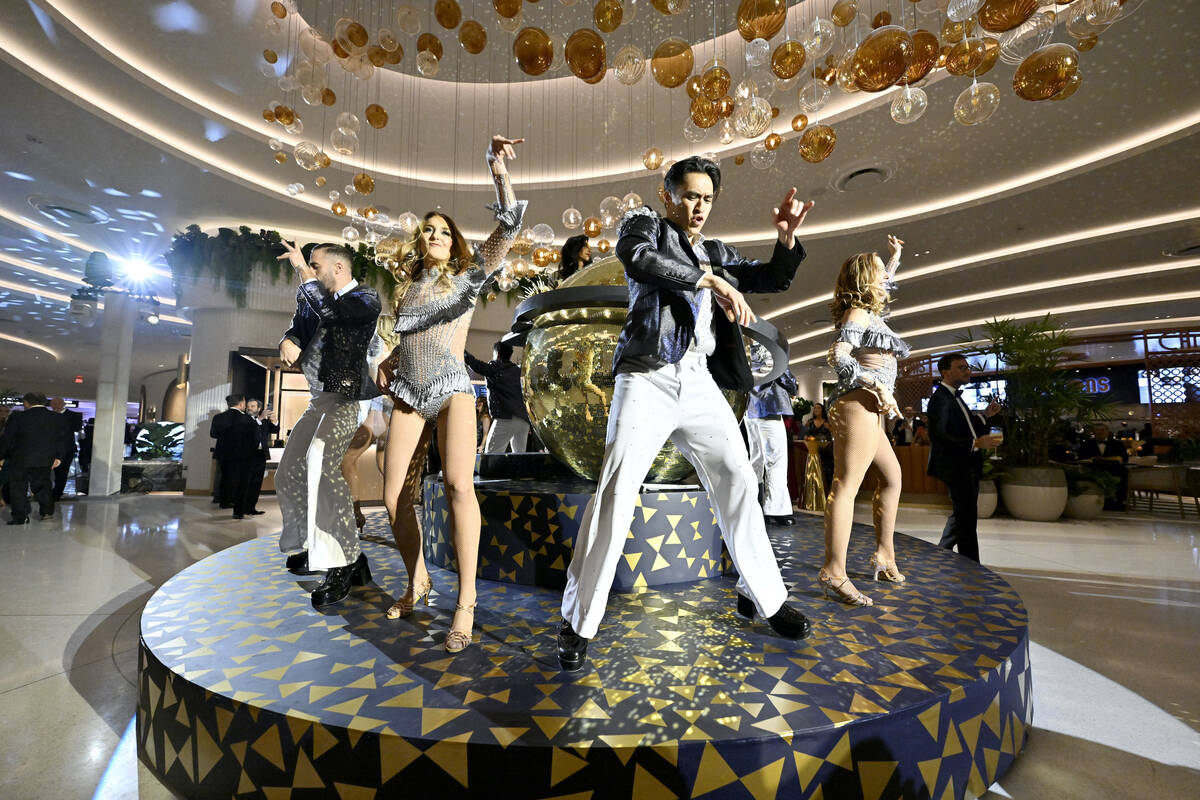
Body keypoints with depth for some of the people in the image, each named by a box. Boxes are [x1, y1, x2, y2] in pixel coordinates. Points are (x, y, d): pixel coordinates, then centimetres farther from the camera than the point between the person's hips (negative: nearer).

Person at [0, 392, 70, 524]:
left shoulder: (17, 418, -11)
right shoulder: (59, 419, -1)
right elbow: (62, 440, 4)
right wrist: (59, 457, 11)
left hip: (20, 460, -3)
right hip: (46, 460, 3)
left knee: (18, 488, 8)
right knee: (43, 485, 17)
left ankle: (20, 517, 6)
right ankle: (47, 511, 20)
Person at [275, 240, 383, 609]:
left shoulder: (366, 298, -6)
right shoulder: (317, 298, 17)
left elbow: (331, 312, -23)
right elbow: (300, 326, 17)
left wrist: (303, 270, -12)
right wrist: (288, 342, -6)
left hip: (346, 399, -9)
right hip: (320, 399, 9)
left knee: (321, 464, -30)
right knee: (289, 474, 14)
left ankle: (345, 564, -24)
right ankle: (318, 548, 31)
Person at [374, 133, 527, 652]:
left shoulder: (467, 277, 8)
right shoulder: (407, 286, 20)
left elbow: (509, 227, -4)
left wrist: (498, 171, -15)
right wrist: (388, 362, 14)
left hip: (452, 389, -5)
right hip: (408, 395, 5)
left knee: (458, 484, -25)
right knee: (392, 495, -1)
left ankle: (466, 604, -19)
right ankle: (417, 582, 20)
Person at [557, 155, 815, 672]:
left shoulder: (717, 253, 25)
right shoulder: (644, 224, 12)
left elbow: (773, 280, 25)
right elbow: (636, 257, -11)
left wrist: (786, 238, 6)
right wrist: (710, 280, -15)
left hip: (701, 383, 5)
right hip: (649, 378, -5)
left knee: (738, 483, 3)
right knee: (616, 492, -12)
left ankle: (762, 596, 21)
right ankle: (578, 623, -3)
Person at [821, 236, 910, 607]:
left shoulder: (872, 313, 22)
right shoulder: (857, 314, -5)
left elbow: (883, 285, 46)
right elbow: (838, 357, -20)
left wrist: (896, 256, 50)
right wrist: (877, 385, -22)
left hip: (872, 409, 11)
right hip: (859, 404, -11)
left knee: (891, 477, 18)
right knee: (847, 485, -16)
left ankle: (884, 554, 26)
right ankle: (834, 573, -19)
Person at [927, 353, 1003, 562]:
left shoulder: (955, 397, 17)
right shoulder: (940, 398, -16)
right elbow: (938, 436, -27)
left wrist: (986, 416, 8)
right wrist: (976, 443, -31)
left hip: (967, 468, 11)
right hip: (956, 468, -11)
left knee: (961, 515, 19)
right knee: (966, 520, -5)